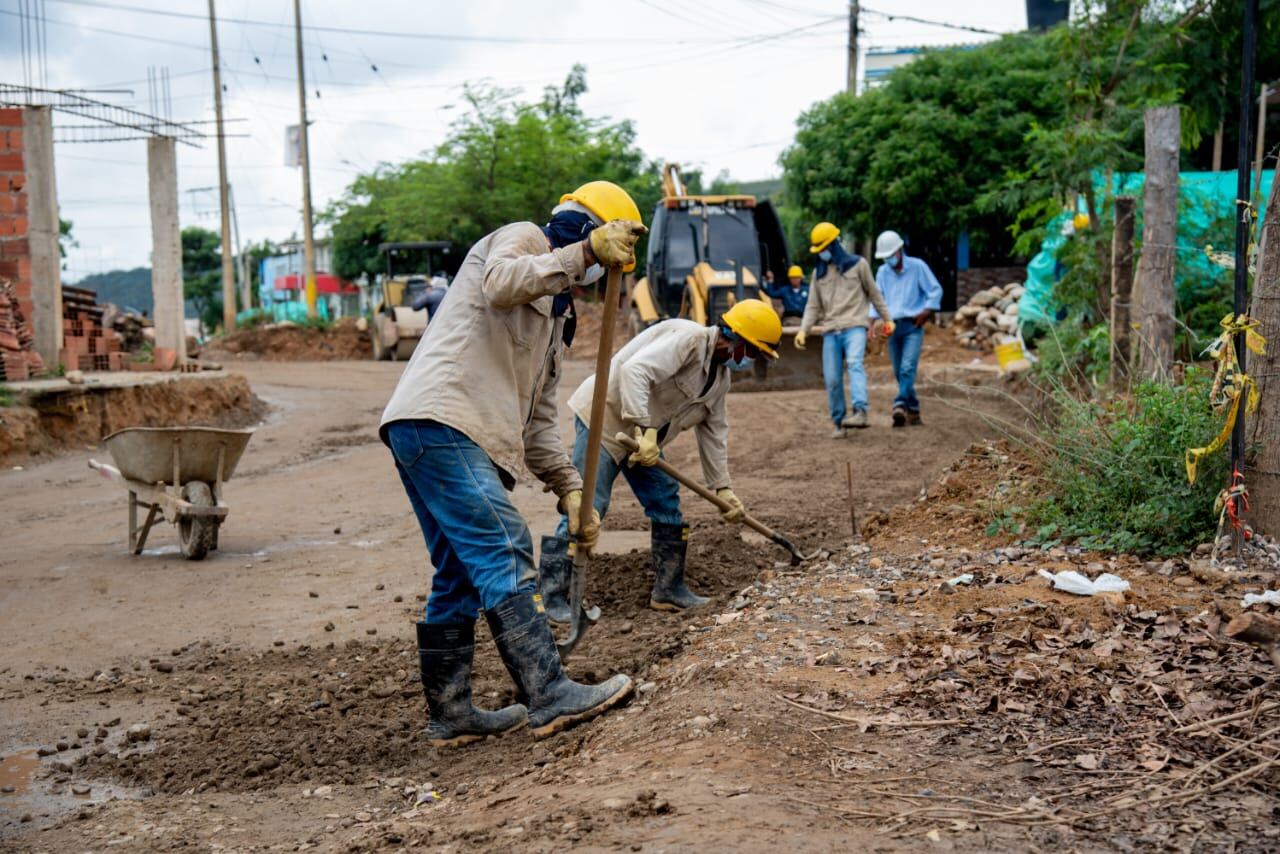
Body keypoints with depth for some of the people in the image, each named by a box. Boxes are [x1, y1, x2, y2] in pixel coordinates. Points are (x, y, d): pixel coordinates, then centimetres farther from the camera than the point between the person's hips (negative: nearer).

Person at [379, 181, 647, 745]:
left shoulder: (557, 312, 31)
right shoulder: (520, 239, 7)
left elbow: (537, 418, 26)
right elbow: (500, 283, -20)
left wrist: (570, 490, 16)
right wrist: (585, 251, -20)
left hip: (471, 441, 10)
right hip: (437, 420, -10)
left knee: (461, 575, 12)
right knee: (504, 553, -15)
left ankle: (450, 714, 19)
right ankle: (550, 695, -17)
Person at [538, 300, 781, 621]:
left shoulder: (721, 376, 9)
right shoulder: (688, 339, -22)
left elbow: (714, 432, 15)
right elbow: (635, 370, -34)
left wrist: (722, 488, 12)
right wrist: (645, 430, -37)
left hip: (644, 437, 10)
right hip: (604, 417, -10)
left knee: (667, 504, 9)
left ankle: (669, 589, 20)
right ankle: (552, 598, -9)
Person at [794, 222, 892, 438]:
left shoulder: (858, 264, 5)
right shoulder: (819, 272, 16)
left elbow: (874, 293, 13)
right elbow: (813, 306, 14)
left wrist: (887, 318, 15)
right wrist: (803, 329, 0)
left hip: (855, 326, -4)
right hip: (831, 331, 4)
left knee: (855, 364, -28)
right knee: (832, 380, -1)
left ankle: (860, 412, -42)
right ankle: (838, 422, 12)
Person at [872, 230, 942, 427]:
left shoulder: (917, 266, -1)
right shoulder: (882, 272, 10)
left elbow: (935, 290, 0)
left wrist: (927, 311, -10)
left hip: (913, 325, -5)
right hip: (892, 326, 5)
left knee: (907, 368, -19)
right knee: (899, 372, 6)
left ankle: (900, 405, -27)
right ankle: (913, 411, 15)